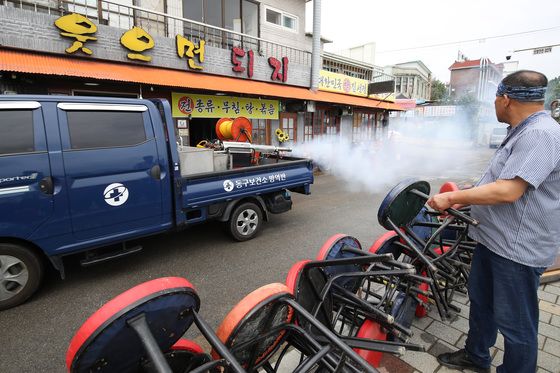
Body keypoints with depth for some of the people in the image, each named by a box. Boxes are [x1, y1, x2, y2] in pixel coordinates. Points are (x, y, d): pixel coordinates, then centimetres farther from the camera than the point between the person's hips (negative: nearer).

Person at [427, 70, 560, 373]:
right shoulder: (522, 132, 13)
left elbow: (507, 191, -30)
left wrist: (452, 198, -21)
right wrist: (461, 201, 17)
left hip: (517, 249, -11)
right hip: (492, 240, 11)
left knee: (515, 323, 7)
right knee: (480, 301, 23)